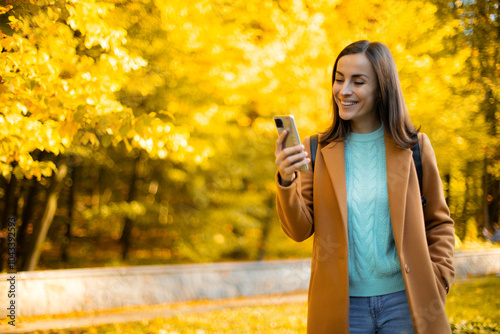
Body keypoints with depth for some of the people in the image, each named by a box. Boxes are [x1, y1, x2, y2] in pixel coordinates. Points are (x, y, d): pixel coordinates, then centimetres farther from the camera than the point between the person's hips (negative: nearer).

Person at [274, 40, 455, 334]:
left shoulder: (414, 147, 2)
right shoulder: (317, 150, 3)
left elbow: (440, 223, 9)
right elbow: (300, 230, -1)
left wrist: (436, 286, -1)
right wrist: (286, 181, -17)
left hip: (404, 301, 0)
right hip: (342, 304, 0)